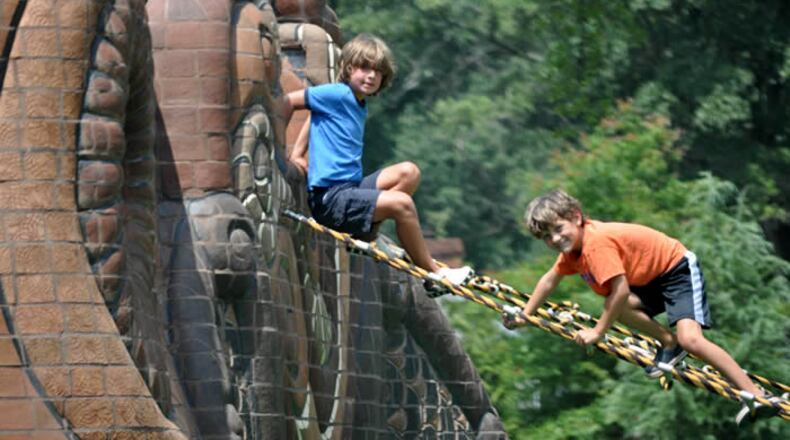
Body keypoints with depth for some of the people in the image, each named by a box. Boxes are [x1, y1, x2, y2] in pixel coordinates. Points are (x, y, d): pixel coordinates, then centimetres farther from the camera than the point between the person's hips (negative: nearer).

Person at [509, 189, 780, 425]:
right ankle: (669, 344, 5)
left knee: (690, 338, -25)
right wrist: (525, 315, 17)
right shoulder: (572, 246, 0)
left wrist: (598, 332, -24)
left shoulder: (597, 242, -30)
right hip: (651, 280, 9)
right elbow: (550, 279, 17)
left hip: (679, 268, -9)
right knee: (618, 308, -18)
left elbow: (621, 291, -33)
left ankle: (757, 397, -24)